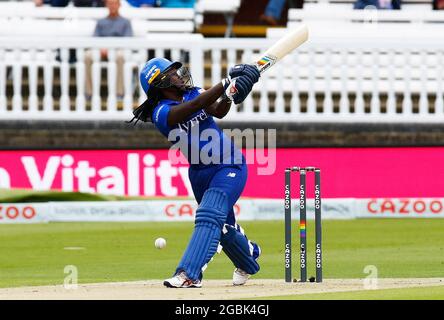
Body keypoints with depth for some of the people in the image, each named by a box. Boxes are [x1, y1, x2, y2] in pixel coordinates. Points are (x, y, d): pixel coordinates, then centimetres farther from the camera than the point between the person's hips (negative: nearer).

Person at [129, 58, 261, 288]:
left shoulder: (193, 94, 2)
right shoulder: (162, 113, -14)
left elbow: (218, 111, -15)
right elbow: (198, 104, -28)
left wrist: (229, 96, -35)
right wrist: (229, 83, -33)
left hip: (230, 167, 0)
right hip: (200, 173, 0)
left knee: (209, 215, -21)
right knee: (224, 225, 14)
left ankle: (189, 274, -27)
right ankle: (248, 263, 45)